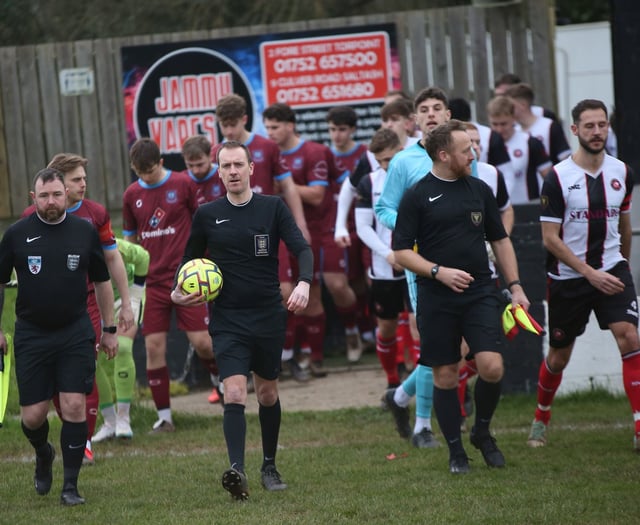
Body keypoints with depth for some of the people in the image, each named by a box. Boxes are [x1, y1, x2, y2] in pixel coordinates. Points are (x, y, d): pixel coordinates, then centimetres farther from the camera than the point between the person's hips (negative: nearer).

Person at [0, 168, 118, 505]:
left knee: (74, 406, -10)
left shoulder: (85, 232, 1)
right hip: (31, 334, 0)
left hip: (76, 334, 0)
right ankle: (43, 454, 35)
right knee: (33, 414, 1)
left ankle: (70, 486, 1)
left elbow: (101, 281, 12)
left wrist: (109, 329, 13)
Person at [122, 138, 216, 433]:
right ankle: (164, 417, 6)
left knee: (201, 341, -7)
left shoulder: (182, 184, -4)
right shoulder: (132, 195, 6)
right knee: (154, 347, -3)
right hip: (152, 282, 3)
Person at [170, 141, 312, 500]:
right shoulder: (207, 215, 3)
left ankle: (270, 467, 32)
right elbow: (191, 259, 17)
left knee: (268, 393, 14)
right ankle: (237, 470, -29)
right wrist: (179, 291, -2)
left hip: (270, 316, 1)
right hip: (228, 320, -1)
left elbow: (301, 248, -8)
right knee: (235, 393, -17)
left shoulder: (273, 208, -1)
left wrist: (304, 283, -28)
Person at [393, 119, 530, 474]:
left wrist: (515, 286, 11)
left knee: (492, 367, -12)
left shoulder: (479, 190, 10)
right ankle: (456, 451, 16)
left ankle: (482, 431, 13)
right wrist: (438, 272, -16)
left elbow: (500, 240, 18)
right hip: (436, 300, -2)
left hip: (480, 294, 2)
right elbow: (401, 252, -3)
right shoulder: (417, 196, -2)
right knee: (445, 376, 2)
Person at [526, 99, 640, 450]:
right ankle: (541, 419, 36)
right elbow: (550, 238, -13)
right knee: (558, 357, 10)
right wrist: (590, 273, -18)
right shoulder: (558, 178, -12)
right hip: (568, 279, -2)